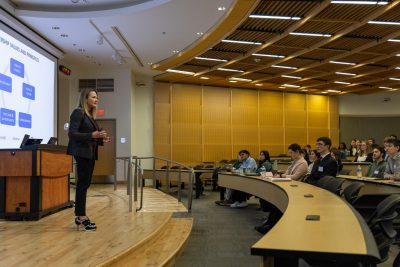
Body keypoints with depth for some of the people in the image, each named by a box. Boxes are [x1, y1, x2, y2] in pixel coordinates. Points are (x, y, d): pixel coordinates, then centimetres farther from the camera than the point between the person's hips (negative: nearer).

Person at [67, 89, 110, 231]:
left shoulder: (91, 115, 17)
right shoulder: (78, 112, -8)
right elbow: (72, 133, -17)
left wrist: (101, 139, 3)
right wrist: (92, 135, -26)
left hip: (90, 152, 9)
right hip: (82, 152, -9)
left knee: (85, 183, 10)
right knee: (83, 183, -6)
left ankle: (80, 216, 17)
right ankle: (81, 217, -1)